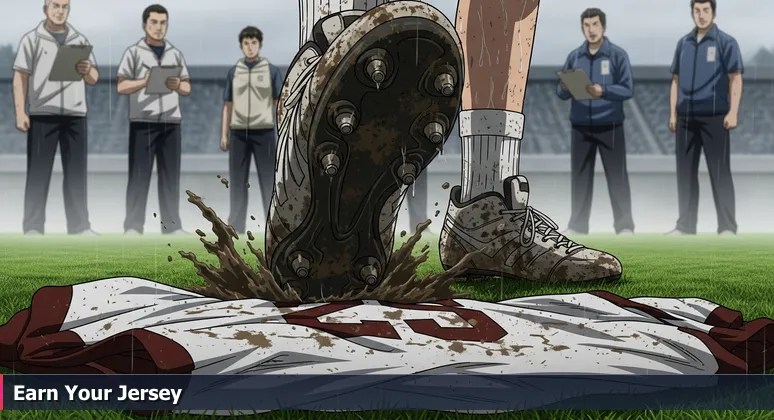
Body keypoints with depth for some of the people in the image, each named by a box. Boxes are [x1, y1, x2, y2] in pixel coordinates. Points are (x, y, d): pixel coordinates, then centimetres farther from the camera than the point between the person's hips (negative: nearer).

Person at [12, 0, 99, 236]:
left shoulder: (80, 41, 14)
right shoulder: (32, 39, 4)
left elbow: (93, 79, 12)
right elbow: (20, 78, 0)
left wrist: (87, 71, -12)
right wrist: (20, 113, -10)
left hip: (75, 114, 3)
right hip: (42, 113, -3)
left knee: (76, 172, 4)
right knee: (38, 172, -3)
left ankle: (79, 226, 8)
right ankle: (33, 227, -2)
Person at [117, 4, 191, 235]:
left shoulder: (175, 54, 14)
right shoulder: (134, 52, 2)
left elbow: (187, 88, 13)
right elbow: (121, 87, -3)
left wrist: (177, 85, -10)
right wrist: (144, 81, -19)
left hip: (170, 121, 4)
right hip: (142, 121, -4)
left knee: (170, 175, 3)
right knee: (139, 175, -4)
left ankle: (172, 225, 7)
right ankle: (133, 226, -3)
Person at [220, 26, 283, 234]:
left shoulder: (272, 71, 2)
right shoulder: (234, 72, 9)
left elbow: (280, 104, 1)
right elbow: (228, 106, 12)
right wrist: (224, 135, 7)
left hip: (264, 133, -2)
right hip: (238, 133, 2)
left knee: (268, 181, -2)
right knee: (237, 181, 4)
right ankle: (236, 226, 10)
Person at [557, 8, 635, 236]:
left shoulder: (617, 55, -2)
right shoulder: (574, 56, 8)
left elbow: (627, 90, -9)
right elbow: (561, 93, 8)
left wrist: (603, 91, -24)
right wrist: (565, 87, -15)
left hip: (610, 126, -3)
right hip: (580, 127, 3)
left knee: (617, 176, 0)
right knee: (580, 177, 6)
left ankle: (624, 225, 5)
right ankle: (577, 225, 12)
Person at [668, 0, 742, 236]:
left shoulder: (725, 42, -1)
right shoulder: (683, 44, 13)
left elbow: (735, 79, -5)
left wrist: (733, 113, -14)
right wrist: (673, 114, 10)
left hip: (714, 117, -5)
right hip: (686, 118, 5)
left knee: (719, 173, -3)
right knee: (686, 173, 7)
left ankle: (727, 227, 0)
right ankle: (685, 225, 14)